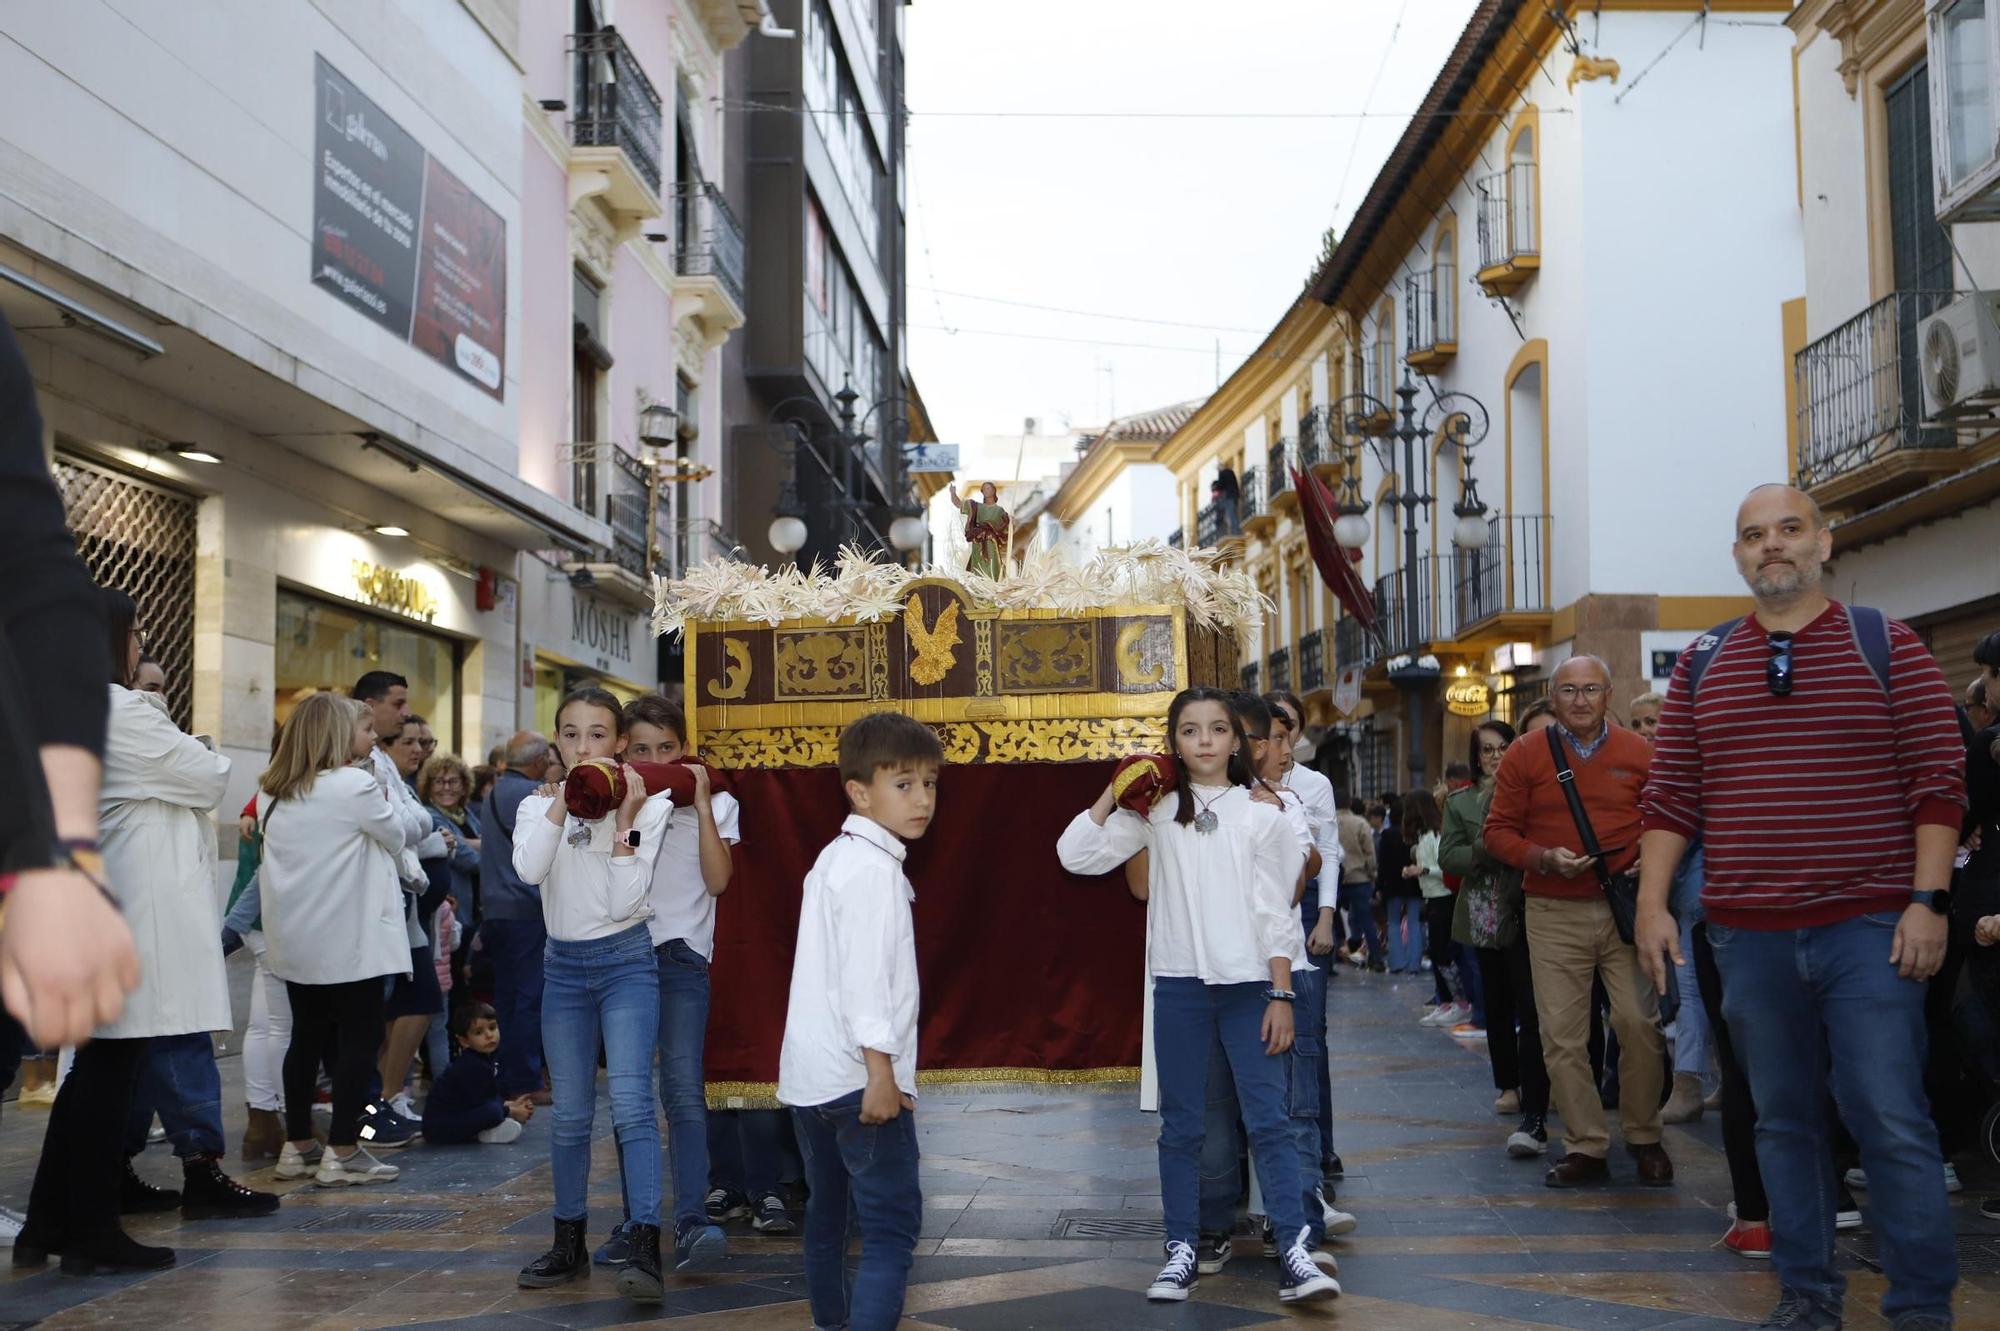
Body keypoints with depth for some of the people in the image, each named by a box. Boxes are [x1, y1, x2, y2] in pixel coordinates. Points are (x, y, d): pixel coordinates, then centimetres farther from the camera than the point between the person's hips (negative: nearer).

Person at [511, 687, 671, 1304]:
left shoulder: (647, 806, -4)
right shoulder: (539, 804, 5)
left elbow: (627, 899, -14)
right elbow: (529, 869, -17)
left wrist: (625, 820, -17)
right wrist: (564, 799, -19)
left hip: (625, 960, -3)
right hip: (563, 965, 3)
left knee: (631, 1103, -15)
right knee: (570, 1114, 9)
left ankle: (643, 1247, -15)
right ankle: (570, 1242, 22)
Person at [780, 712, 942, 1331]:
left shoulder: (835, 858, 16)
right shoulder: (874, 869, -14)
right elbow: (863, 976, -21)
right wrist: (881, 1072, -21)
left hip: (809, 1076, 10)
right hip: (857, 1074, -10)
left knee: (828, 1211, 21)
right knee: (892, 1224, -12)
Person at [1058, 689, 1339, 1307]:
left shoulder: (1260, 813, 2)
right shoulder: (1156, 811, 5)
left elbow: (1275, 913, 2)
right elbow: (1076, 855, -2)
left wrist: (1281, 995, -2)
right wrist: (1115, 791, -4)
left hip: (1248, 984, -1)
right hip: (1178, 985, 1)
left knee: (1268, 1120, -4)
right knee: (1181, 1124, 8)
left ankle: (1294, 1252, -2)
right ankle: (1181, 1251, 16)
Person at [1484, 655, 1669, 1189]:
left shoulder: (1638, 753, 5)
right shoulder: (1525, 756, 5)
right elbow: (1498, 830, 5)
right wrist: (1545, 859, -11)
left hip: (1627, 907, 0)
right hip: (1554, 915, 1)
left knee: (1639, 1022, -5)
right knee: (1562, 1035, 1)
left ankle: (1644, 1138, 14)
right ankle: (1585, 1147, 10)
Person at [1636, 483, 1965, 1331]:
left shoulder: (1886, 645, 1)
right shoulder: (1701, 663, 9)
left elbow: (1938, 780, -2)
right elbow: (1671, 795, 9)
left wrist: (1929, 900, -10)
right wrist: (1652, 904, 2)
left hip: (1870, 928, -3)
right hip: (1748, 936, 3)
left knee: (1891, 1122, -4)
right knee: (1785, 1121, 11)